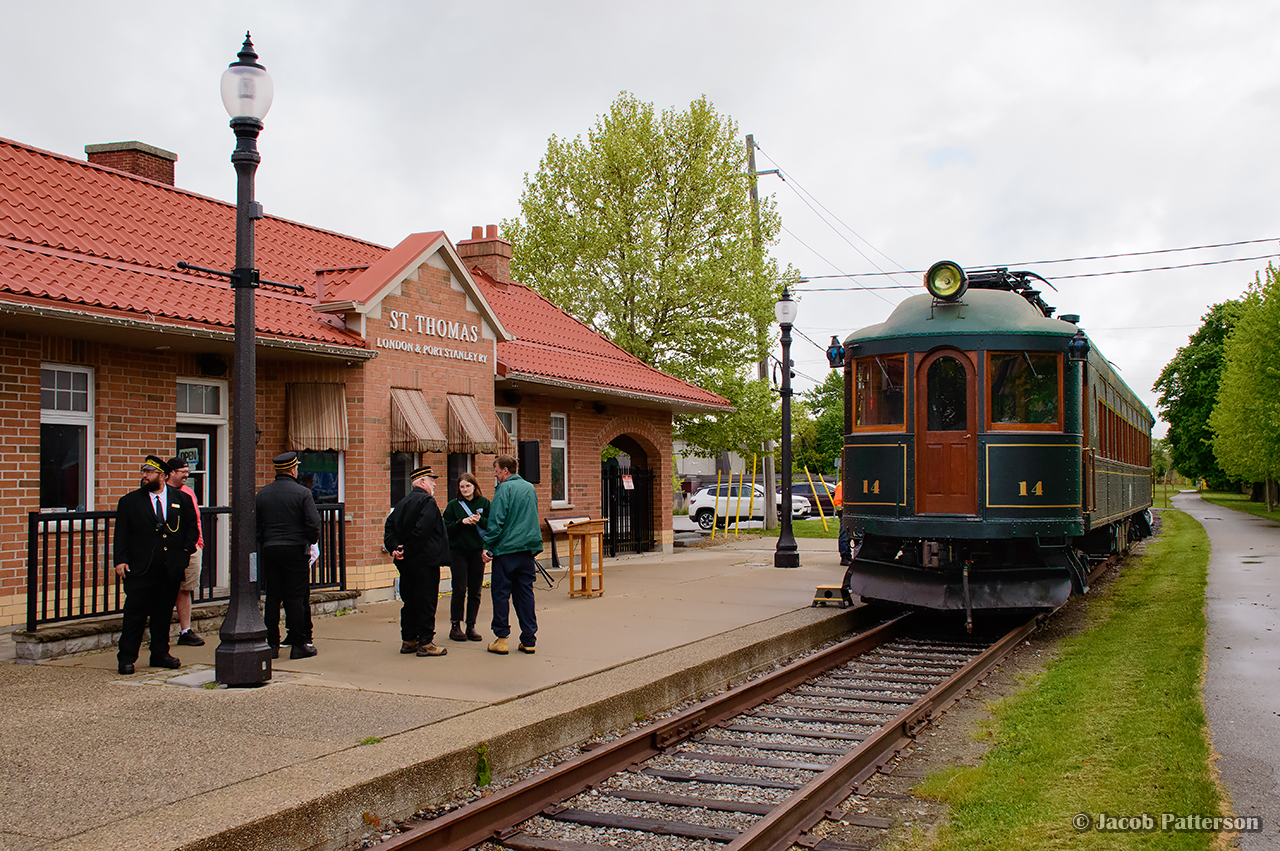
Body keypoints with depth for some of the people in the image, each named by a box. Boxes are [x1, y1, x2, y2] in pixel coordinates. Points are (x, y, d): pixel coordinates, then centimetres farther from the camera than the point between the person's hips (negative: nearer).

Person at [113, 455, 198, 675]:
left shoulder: (181, 499, 7)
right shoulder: (129, 501, 4)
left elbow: (192, 525, 14)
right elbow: (121, 533, 2)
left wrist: (186, 550, 3)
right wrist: (120, 560, -7)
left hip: (171, 569, 2)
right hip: (140, 569, -2)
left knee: (163, 614, 10)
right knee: (134, 614, -1)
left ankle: (160, 654, 21)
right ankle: (126, 658, 6)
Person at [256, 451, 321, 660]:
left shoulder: (262, 494, 6)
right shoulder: (302, 493, -8)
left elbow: (256, 525, 8)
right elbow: (313, 523, -11)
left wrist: (263, 546, 17)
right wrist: (312, 540, 7)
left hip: (269, 550, 4)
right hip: (296, 550, -4)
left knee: (272, 597, 9)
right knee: (296, 598, 0)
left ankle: (272, 644, 10)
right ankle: (299, 644, 2)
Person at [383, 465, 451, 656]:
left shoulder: (402, 503, 14)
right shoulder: (427, 501, -12)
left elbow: (389, 526, 6)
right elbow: (422, 529, -24)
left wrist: (394, 547, -4)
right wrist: (407, 550, -15)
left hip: (406, 562, 8)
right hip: (424, 560, -8)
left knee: (409, 601, 14)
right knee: (426, 602, -2)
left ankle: (408, 641, 20)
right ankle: (425, 643, 1)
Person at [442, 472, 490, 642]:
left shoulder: (484, 503, 5)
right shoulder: (453, 505, 3)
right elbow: (446, 529, -2)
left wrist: (480, 520, -15)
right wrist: (461, 522, -16)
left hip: (478, 551, 2)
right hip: (458, 551, -2)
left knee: (475, 591, 4)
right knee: (459, 590, -6)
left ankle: (471, 626, 12)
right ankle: (455, 626, 4)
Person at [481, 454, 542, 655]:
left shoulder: (504, 489, -9)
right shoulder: (530, 488, 13)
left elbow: (496, 522, -13)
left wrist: (488, 547, -9)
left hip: (506, 549, -6)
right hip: (528, 549, 6)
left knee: (500, 593, 3)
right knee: (524, 593, 9)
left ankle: (501, 638, 4)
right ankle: (529, 640, 8)